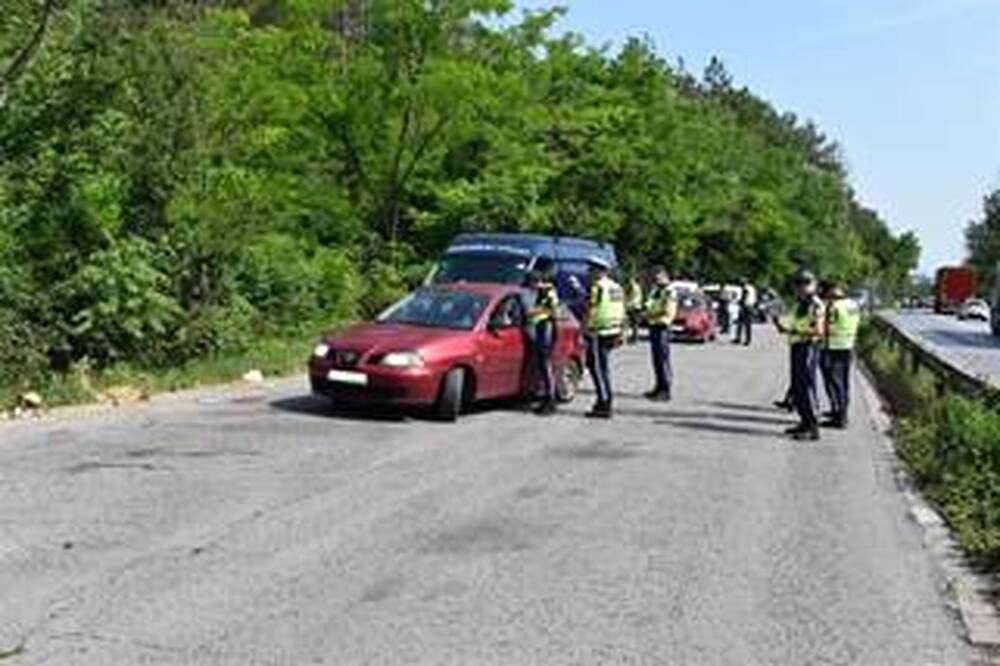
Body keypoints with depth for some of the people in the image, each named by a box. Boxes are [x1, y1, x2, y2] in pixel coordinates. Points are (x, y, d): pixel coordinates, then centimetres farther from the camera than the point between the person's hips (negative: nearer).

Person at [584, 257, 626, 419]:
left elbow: (591, 310, -16)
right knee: (603, 367, 16)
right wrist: (619, 333, 22)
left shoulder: (598, 286, -12)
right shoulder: (617, 287, 15)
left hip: (598, 333, -9)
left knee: (596, 366, -4)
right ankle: (606, 400, 20)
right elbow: (622, 313, 17)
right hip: (613, 332, 9)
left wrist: (584, 331, -13)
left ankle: (604, 402, -7)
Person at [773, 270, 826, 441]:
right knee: (797, 388, 14)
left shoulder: (815, 306, -12)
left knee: (807, 387, -10)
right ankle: (805, 422, 24)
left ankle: (813, 428, -8)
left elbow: (819, 331, -21)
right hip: (796, 348, 10)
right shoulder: (799, 305, 17)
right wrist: (781, 325, 5)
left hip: (808, 349, -10)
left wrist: (797, 331, -25)